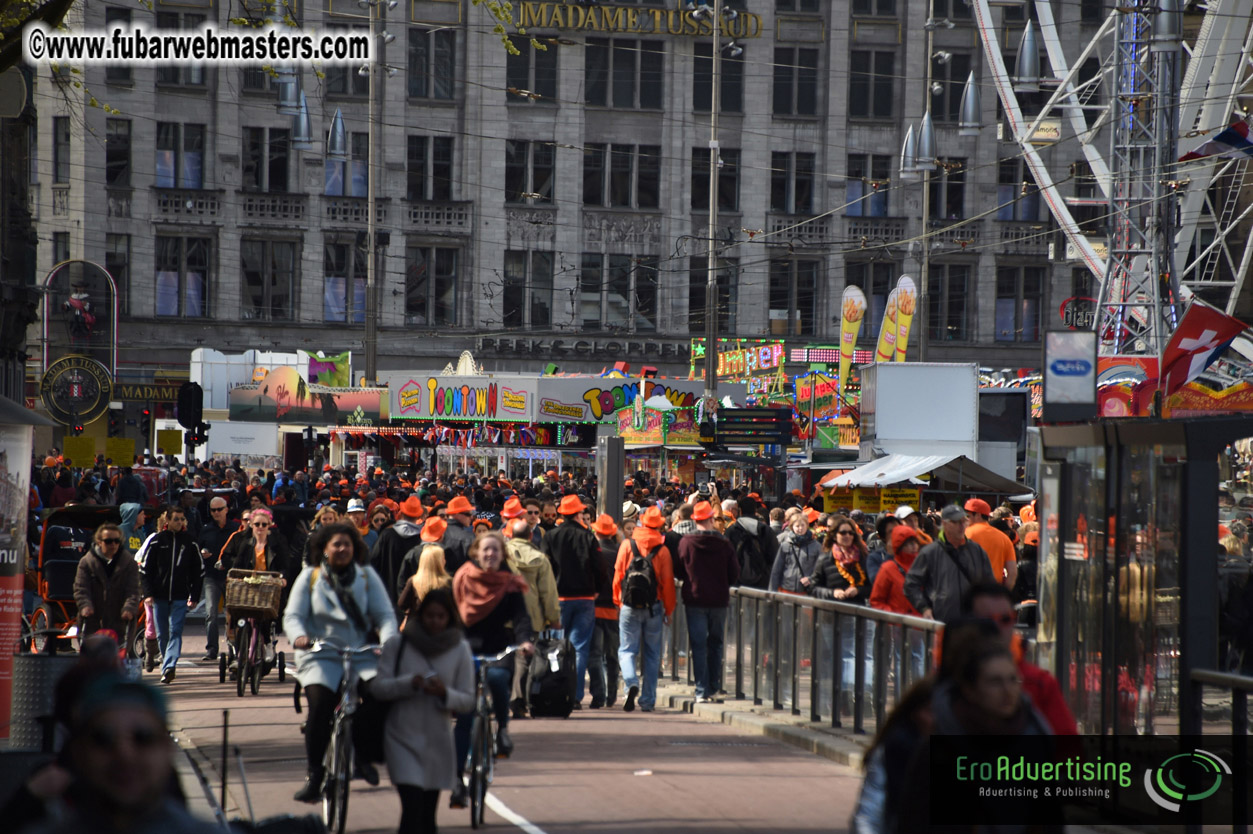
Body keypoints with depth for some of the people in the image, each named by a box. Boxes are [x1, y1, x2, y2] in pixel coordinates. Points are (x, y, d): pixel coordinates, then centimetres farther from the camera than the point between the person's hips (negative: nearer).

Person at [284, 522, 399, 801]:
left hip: (361, 654, 1)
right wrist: (298, 636, -22)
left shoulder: (366, 576, 11)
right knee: (320, 704, -26)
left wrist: (388, 638, -17)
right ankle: (314, 775, -16)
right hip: (320, 656, -1)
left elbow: (384, 615, 5)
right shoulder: (309, 576, 9)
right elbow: (293, 616, 1)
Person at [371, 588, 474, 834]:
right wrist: (408, 683, -20)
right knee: (412, 807, -17)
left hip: (438, 741, 2)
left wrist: (445, 694, -17)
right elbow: (377, 687, -4)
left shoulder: (459, 649, 3)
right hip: (402, 737, -2)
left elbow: (468, 701, 3)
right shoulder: (398, 644, 0)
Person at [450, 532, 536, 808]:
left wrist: (525, 640, -26)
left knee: (496, 677, -36)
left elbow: (520, 616, -7)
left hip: (497, 650, -1)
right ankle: (458, 778, 1)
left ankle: (503, 728, -8)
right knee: (465, 715, -5)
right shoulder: (461, 579, 5)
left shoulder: (509, 584, 2)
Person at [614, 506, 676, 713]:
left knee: (627, 650, 5)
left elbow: (618, 576, 0)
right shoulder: (662, 549, -2)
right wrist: (668, 610, 9)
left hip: (629, 607, -1)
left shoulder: (627, 545, -2)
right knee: (652, 654, 9)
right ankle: (648, 700, 9)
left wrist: (618, 602, 12)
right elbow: (668, 582, 0)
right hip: (654, 607, 1)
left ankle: (631, 682, -23)